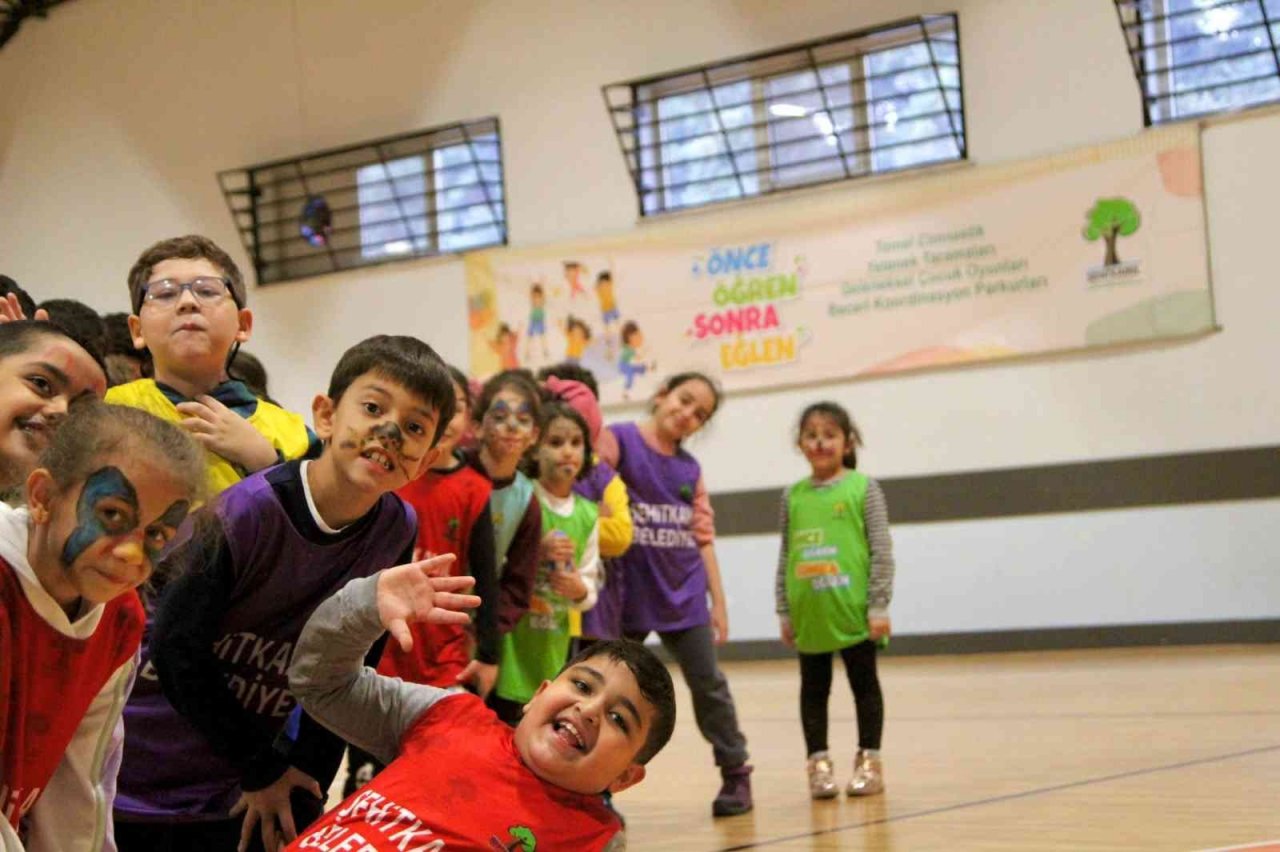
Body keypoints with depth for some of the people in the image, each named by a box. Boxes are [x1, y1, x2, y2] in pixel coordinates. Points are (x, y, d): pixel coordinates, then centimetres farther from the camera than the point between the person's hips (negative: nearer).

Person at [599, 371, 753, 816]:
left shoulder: (691, 469, 9)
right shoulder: (619, 441, -5)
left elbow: (703, 537, 10)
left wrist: (718, 600, 8)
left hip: (684, 593, 3)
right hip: (627, 592, -3)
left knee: (708, 683, 8)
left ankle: (736, 771, 24)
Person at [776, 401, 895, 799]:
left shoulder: (863, 488, -3)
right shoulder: (793, 496, 6)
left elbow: (881, 550, -5)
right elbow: (786, 556, 9)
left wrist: (879, 606, -10)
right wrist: (784, 612, 7)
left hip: (853, 609, -3)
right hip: (809, 613, 3)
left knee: (864, 684, 8)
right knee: (813, 689, 9)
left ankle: (868, 761, 17)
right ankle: (818, 762, 18)